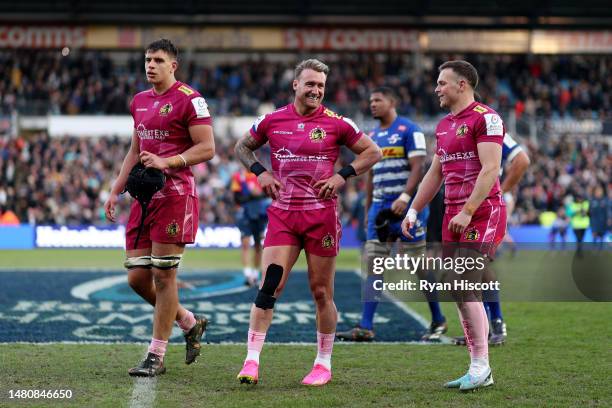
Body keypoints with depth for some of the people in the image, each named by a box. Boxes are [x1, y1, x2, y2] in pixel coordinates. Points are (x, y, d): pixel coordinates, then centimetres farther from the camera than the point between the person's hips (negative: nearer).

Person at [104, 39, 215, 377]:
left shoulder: (189, 100, -7)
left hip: (174, 194, -8)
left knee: (163, 276, -5)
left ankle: (156, 357, 3)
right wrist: (116, 190, 19)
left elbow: (207, 148, -10)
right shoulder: (139, 101, 17)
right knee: (136, 278, 5)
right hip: (145, 194, 8)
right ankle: (190, 323, 26)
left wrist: (168, 162, -21)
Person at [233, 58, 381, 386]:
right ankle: (251, 360, -8)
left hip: (321, 214, -1)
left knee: (321, 291, 5)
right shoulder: (273, 120, 4)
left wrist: (342, 175, -6)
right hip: (282, 214, 1)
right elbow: (243, 147, 20)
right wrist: (260, 172, 2)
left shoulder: (336, 123, -1)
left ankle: (324, 363, 18)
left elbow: (373, 152, 7)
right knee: (269, 285, -10)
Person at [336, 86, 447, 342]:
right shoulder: (372, 136, 16)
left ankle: (438, 320, 15)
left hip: (406, 206, -7)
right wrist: (368, 210, 20)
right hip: (380, 206, 7)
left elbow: (417, 167, -14)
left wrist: (404, 198, -25)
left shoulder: (409, 130, -7)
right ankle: (365, 327, -6)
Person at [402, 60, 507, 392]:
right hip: (454, 215, 9)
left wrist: (467, 212, -22)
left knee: (464, 287, -15)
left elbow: (490, 169, -17)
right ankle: (479, 370, 11)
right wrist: (413, 211, 18)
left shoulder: (485, 118, -9)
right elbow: (435, 174, 25)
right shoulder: (444, 125, 18)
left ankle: (481, 365, -8)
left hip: (482, 213, -9)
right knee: (460, 292, 6)